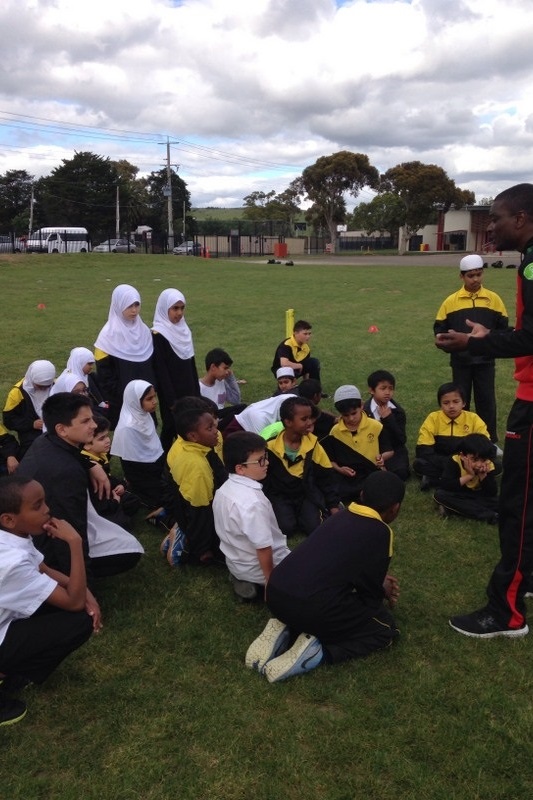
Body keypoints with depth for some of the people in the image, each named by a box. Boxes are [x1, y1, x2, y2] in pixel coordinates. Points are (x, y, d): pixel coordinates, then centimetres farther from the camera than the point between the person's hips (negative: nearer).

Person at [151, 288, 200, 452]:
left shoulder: (184, 330, 9)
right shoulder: (158, 335, -13)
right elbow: (161, 371, -16)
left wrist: (196, 393, 11)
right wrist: (171, 400, -18)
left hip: (188, 390, 7)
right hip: (171, 393, -7)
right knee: (172, 429, 0)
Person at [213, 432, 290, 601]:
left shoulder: (224, 489, -5)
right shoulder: (252, 502, -33)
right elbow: (263, 548, -28)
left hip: (236, 563, 9)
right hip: (259, 570, -9)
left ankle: (243, 579, 12)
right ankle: (263, 586, -3)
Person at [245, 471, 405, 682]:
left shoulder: (342, 516, 18)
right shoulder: (380, 532, -1)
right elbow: (368, 590, 8)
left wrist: (379, 583, 40)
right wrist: (383, 591, 30)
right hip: (312, 606, -7)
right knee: (385, 627, 16)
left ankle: (286, 630, 12)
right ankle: (317, 651, -4)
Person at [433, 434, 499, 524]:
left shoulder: (488, 466, -17)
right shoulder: (455, 461, -23)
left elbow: (492, 494, -18)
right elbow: (444, 485, -33)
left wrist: (483, 476, -31)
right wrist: (469, 476, -33)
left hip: (478, 497, 1)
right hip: (457, 496, -1)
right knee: (439, 494, -33)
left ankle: (452, 508, -27)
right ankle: (487, 515, -32)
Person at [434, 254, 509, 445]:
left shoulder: (493, 299, 0)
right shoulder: (451, 301, -1)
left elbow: (503, 327, 5)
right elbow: (439, 328, 3)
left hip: (485, 360, 0)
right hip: (460, 361, 0)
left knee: (486, 400, 6)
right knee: (461, 400, 10)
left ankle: (491, 441, 17)